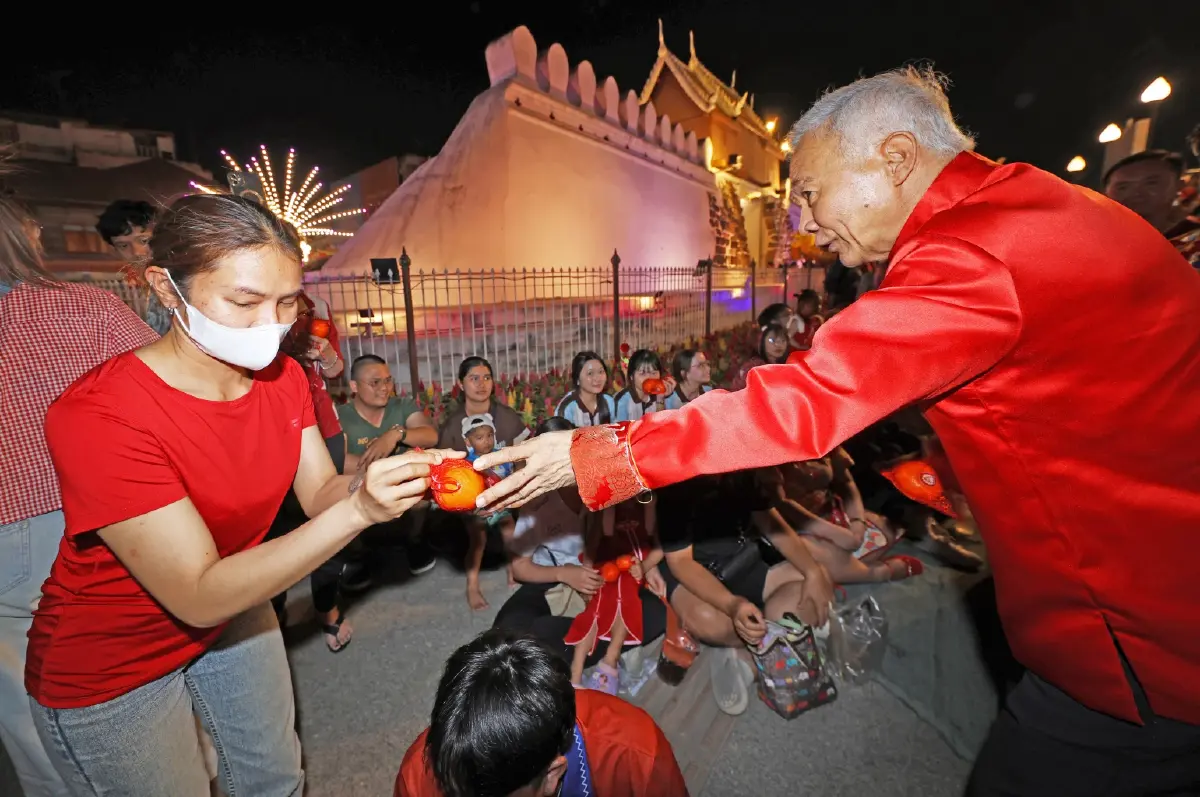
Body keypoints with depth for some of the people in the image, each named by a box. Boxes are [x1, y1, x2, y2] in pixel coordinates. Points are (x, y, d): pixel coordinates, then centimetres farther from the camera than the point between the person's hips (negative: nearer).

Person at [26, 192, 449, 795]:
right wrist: (358, 510, -44)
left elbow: (321, 494, -12)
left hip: (236, 614, 6)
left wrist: (393, 479, -33)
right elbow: (200, 596, -33)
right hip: (111, 666, -5)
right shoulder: (98, 415, -32)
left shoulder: (283, 377, -11)